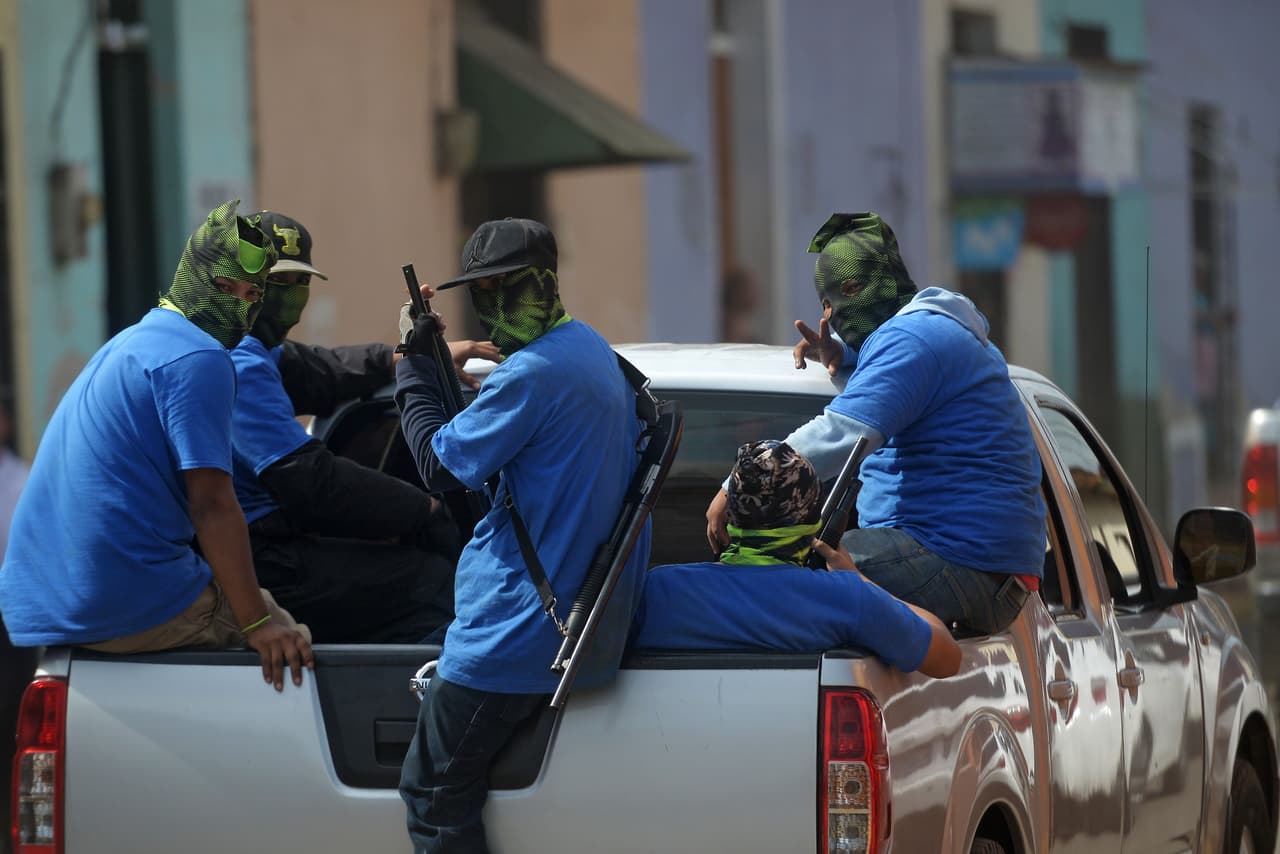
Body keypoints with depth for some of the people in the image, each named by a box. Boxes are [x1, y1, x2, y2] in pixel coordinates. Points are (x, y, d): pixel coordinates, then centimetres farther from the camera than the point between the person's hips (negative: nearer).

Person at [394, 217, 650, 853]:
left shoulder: (532, 373, -20)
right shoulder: (590, 349, 13)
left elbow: (441, 463, -12)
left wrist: (414, 367, -2)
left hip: (519, 627, -10)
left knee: (432, 793, -3)